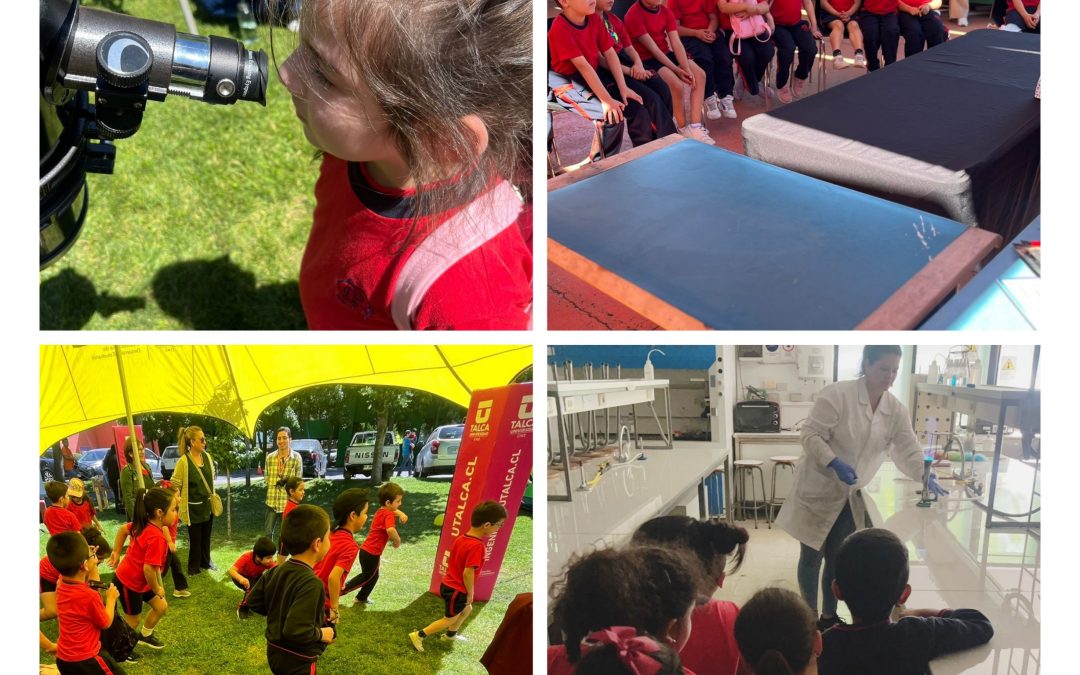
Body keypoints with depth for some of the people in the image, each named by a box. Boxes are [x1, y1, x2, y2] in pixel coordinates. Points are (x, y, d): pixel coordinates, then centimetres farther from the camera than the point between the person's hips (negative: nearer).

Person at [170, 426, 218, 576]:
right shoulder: (183, 461, -19)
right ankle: (194, 568, 22)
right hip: (193, 507, -6)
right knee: (195, 539, 6)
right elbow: (175, 485, -15)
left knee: (206, 536, 18)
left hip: (207, 504, 6)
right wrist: (180, 507, -14)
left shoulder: (207, 456, 0)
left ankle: (205, 562, 36)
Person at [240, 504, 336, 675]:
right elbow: (296, 630, -35)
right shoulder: (311, 583, -30)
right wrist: (321, 634, -18)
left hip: (274, 653, 8)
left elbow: (252, 602, 6)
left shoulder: (275, 571, -4)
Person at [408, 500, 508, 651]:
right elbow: (468, 573, -29)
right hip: (457, 590, -9)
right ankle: (418, 635, 9)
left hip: (449, 584, 9)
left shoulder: (461, 538, -1)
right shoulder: (477, 546, -28)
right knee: (450, 619, 9)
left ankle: (451, 634, 43)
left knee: (467, 609, 28)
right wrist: (470, 593, -15)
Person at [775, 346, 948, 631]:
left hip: (850, 496, 5)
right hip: (819, 490, -5)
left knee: (838, 560, 17)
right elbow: (810, 435, -19)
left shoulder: (896, 409, -2)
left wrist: (926, 477, -19)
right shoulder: (837, 394, -19)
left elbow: (908, 450, -2)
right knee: (812, 558, 6)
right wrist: (835, 463, -30)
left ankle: (829, 616, 33)